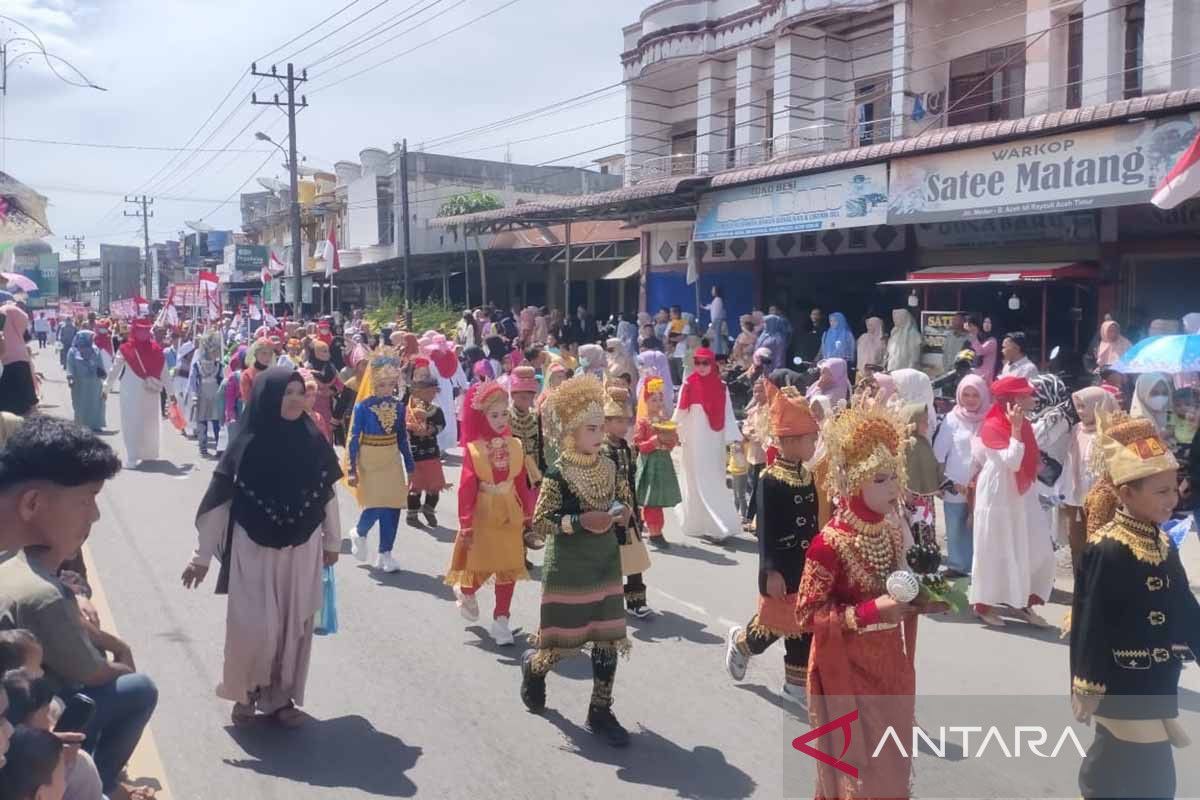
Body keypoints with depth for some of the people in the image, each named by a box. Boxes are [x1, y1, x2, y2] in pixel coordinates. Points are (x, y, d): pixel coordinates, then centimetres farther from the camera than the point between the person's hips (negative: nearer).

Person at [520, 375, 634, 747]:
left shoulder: (609, 467, 2)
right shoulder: (557, 475, -15)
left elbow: (624, 500, 17)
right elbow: (540, 522, -16)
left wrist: (625, 511, -6)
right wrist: (582, 521, -26)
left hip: (606, 565, 5)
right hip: (568, 569, -5)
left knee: (608, 638, 6)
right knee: (563, 640, 5)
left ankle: (600, 712, 19)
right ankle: (532, 666, 40)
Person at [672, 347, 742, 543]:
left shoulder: (721, 387, 3)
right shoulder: (688, 385, -3)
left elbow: (727, 415, 2)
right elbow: (680, 414, 0)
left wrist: (734, 438, -4)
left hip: (714, 441, 2)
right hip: (694, 442, -2)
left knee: (714, 482, 4)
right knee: (698, 483, 1)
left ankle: (712, 525, 10)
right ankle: (696, 524, 4)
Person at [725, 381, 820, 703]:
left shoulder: (807, 475, 7)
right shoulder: (770, 479, -16)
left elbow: (814, 522, 13)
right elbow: (766, 529, -17)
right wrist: (771, 570, -20)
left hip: (808, 563, 7)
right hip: (783, 565, -7)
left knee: (804, 623, 10)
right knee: (775, 622, 6)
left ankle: (796, 684, 21)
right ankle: (741, 643, 35)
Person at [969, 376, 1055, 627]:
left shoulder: (1023, 423, 8)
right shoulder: (992, 426, -16)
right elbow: (1013, 462, -26)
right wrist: (1016, 428, -26)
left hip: (1021, 496, 8)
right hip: (998, 497, -8)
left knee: (1037, 551, 7)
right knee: (995, 551, 1)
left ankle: (1020, 602, 18)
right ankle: (984, 604, 15)